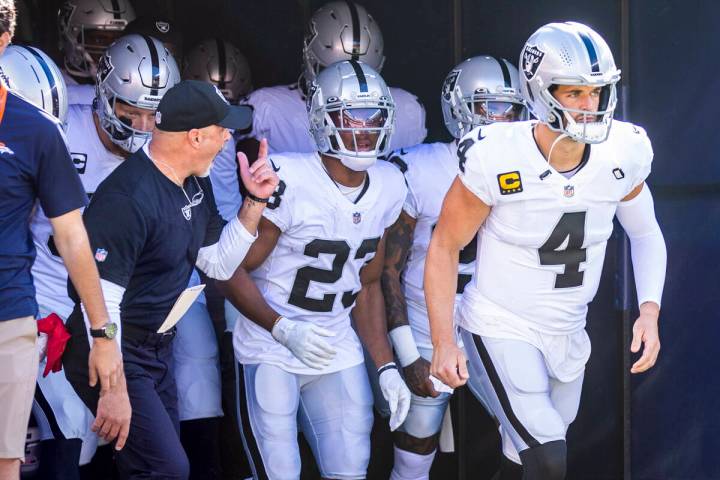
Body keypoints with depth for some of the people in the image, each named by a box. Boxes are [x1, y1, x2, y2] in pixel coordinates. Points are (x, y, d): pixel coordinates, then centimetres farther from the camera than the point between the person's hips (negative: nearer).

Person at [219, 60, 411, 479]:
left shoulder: (387, 186, 3)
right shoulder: (288, 180, -18)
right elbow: (233, 272, -14)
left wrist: (387, 366, 7)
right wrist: (284, 330, -27)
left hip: (336, 350, 6)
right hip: (270, 354, -6)